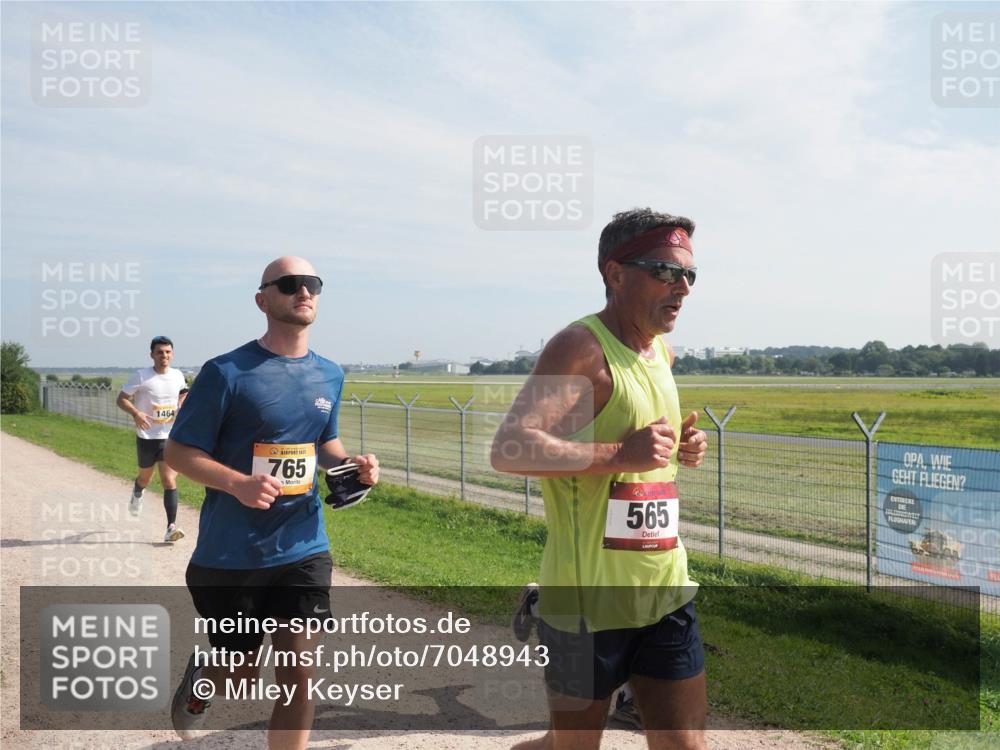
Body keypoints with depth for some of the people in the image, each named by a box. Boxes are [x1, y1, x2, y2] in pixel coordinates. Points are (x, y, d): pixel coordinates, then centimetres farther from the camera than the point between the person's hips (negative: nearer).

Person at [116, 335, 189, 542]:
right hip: (146, 437, -1)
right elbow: (121, 399, -6)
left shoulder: (178, 375, 2)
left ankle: (171, 527, -11)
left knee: (169, 481, -10)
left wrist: (182, 404, 2)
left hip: (170, 436, 1)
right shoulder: (141, 376, -9)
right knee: (145, 477, 20)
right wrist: (136, 413, -24)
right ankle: (137, 494, 57)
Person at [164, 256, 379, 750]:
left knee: (298, 676, 1)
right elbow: (179, 452, -9)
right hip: (230, 557, -3)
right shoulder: (226, 373, -12)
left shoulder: (329, 376, 5)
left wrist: (350, 464, -4)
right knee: (241, 680, 14)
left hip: (304, 550, 4)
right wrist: (238, 483, -26)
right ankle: (199, 680, 50)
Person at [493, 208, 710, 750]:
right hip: (587, 602, -7)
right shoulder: (580, 348, -16)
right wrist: (620, 454, -29)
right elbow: (507, 450, -27)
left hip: (666, 594, 7)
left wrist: (680, 448, 6)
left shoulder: (662, 353, 10)